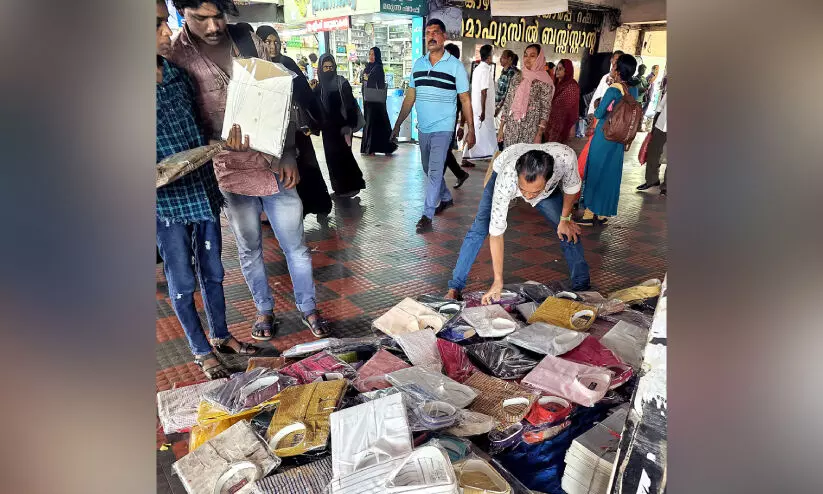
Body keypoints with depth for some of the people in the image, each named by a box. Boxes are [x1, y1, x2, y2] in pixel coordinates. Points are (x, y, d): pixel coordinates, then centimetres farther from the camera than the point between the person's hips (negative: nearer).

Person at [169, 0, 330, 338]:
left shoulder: (250, 42, 2)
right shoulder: (175, 57, -6)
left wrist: (289, 153, -2)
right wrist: (220, 142, -22)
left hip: (276, 166, 2)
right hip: (231, 173, -1)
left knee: (295, 245, 9)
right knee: (249, 250, 14)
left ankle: (308, 307, 28)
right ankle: (264, 309, 36)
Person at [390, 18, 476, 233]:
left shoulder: (455, 65, -6)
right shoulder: (418, 64, 6)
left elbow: (465, 100, -4)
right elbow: (410, 97, 10)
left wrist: (471, 130, -6)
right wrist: (397, 124, 7)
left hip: (443, 128, -5)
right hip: (423, 128, 6)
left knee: (434, 172, -9)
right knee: (428, 170, 18)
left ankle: (427, 216, -3)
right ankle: (446, 198, 40)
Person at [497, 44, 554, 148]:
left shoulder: (544, 82, -4)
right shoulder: (517, 77, 9)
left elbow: (545, 109, -7)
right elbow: (507, 102, 10)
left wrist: (539, 134, -14)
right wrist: (501, 127, 7)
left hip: (530, 132, -4)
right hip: (510, 129, 4)